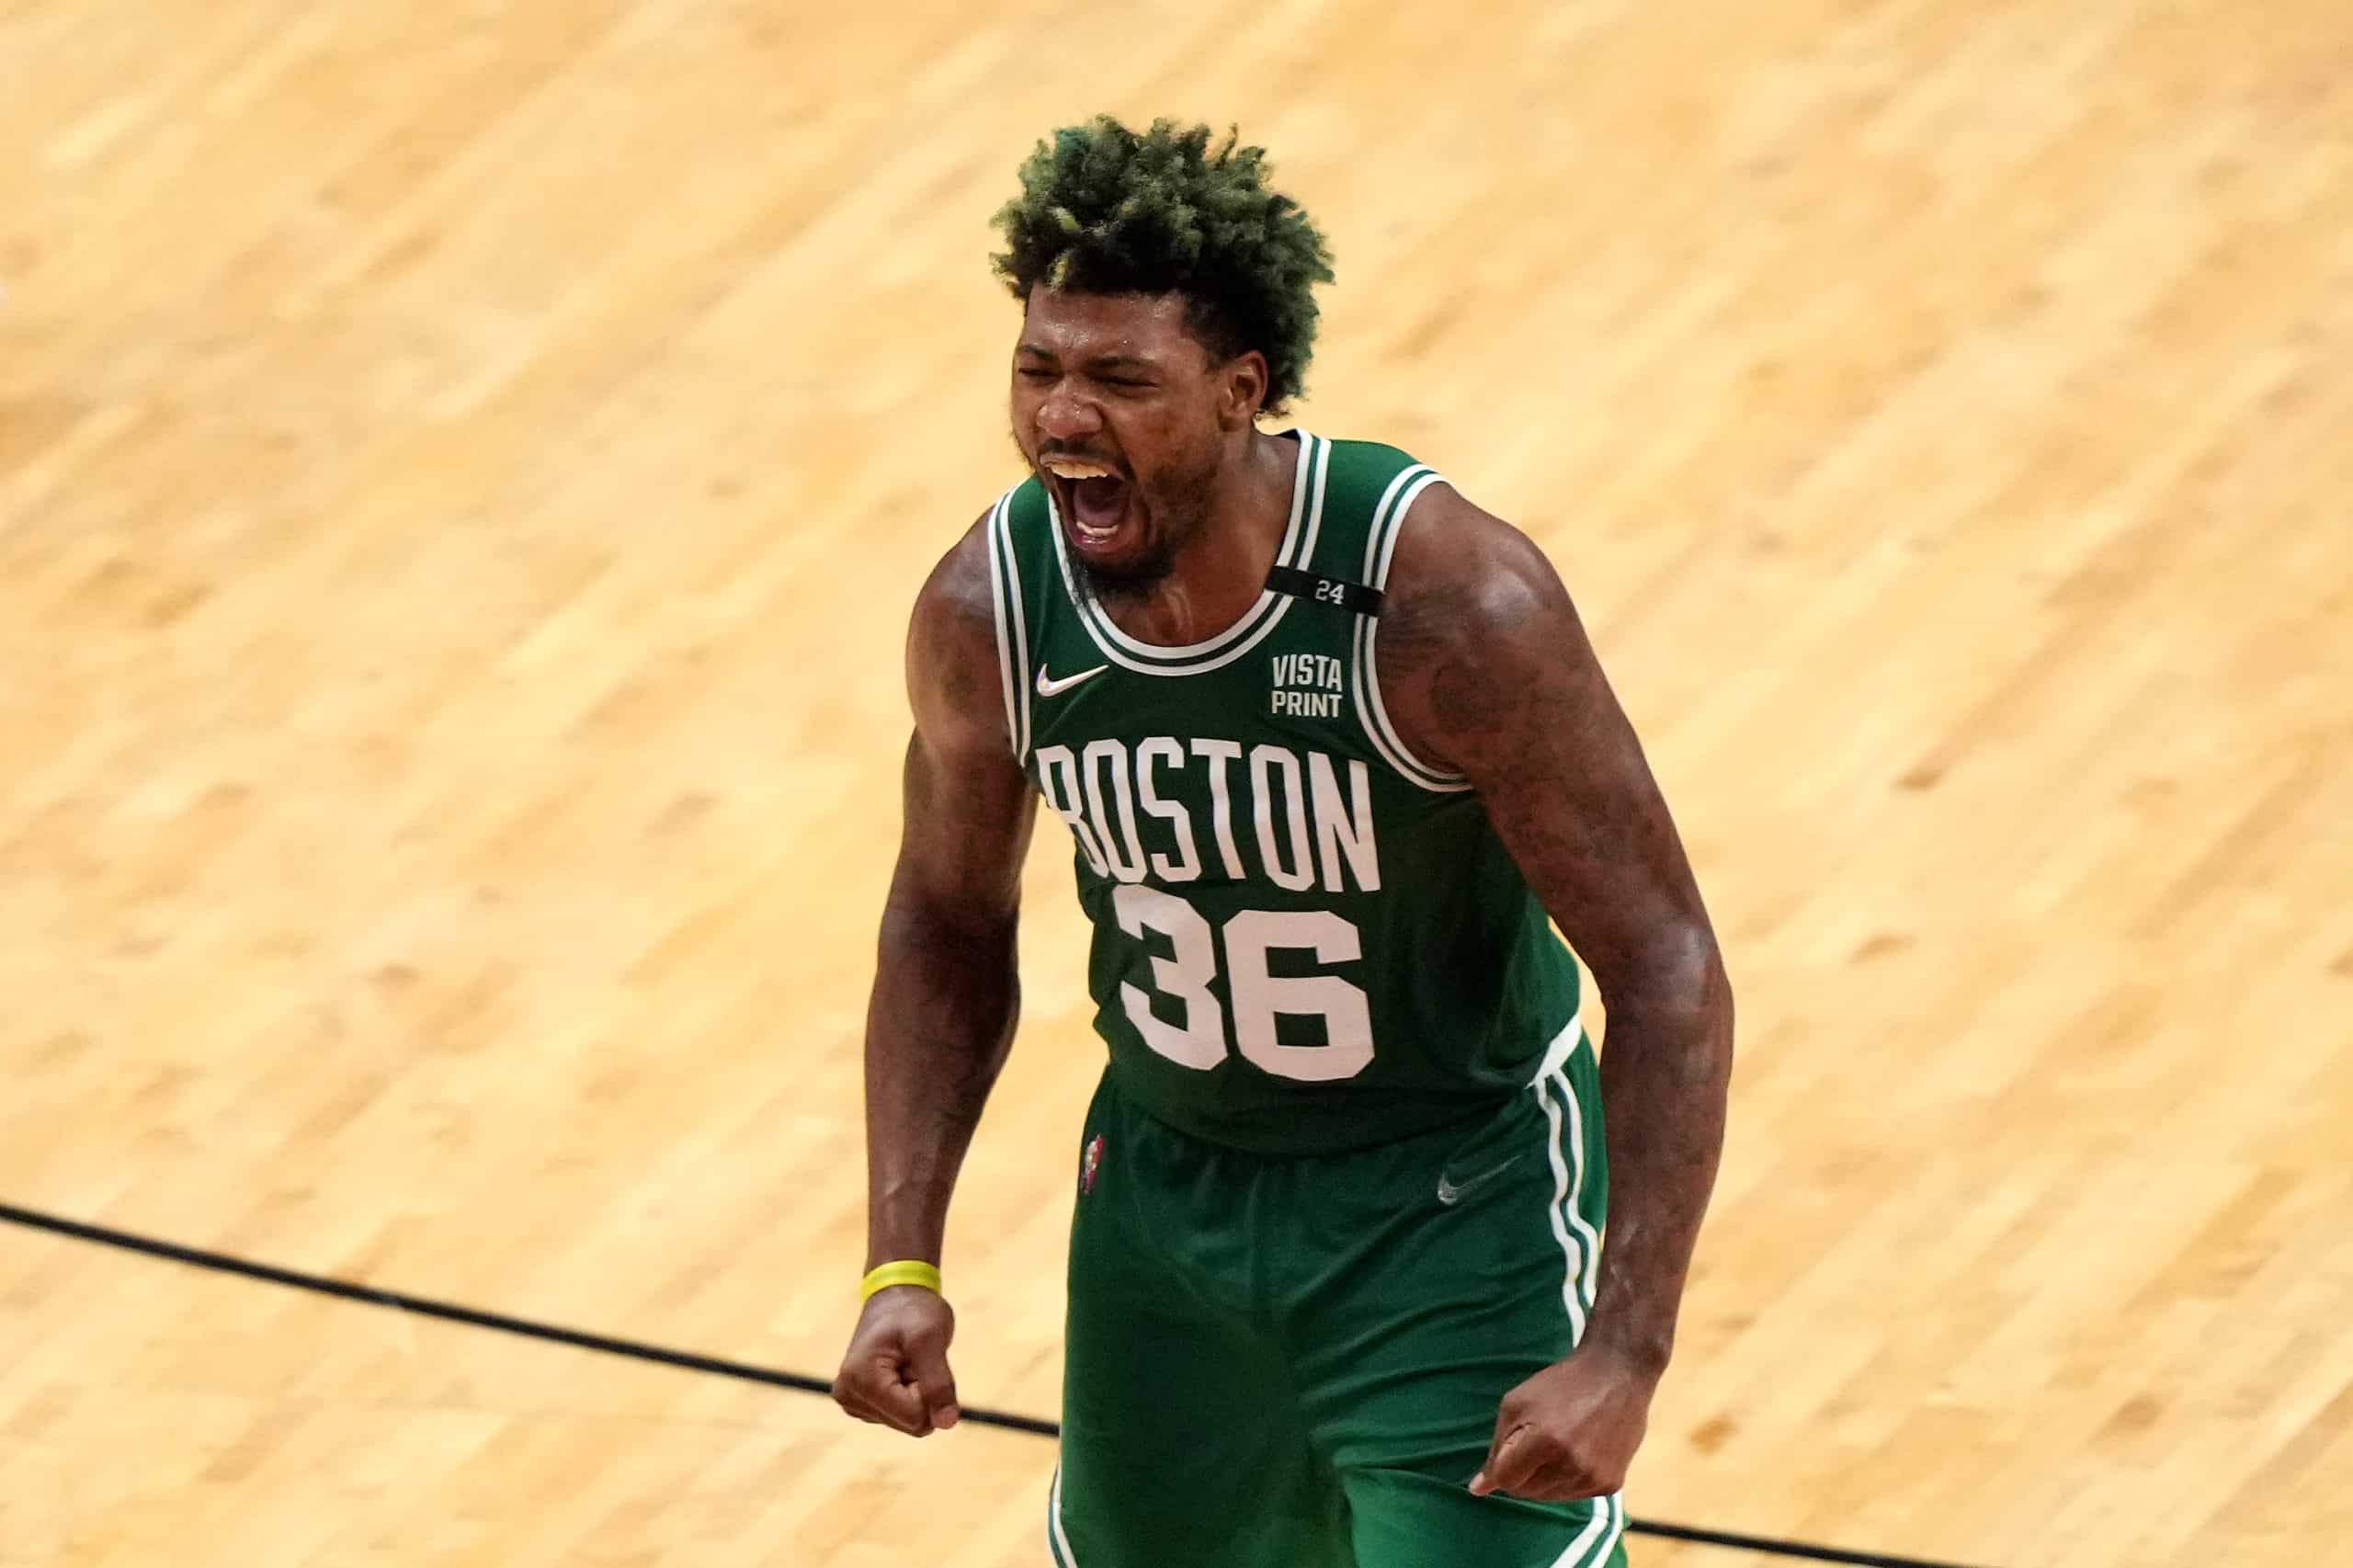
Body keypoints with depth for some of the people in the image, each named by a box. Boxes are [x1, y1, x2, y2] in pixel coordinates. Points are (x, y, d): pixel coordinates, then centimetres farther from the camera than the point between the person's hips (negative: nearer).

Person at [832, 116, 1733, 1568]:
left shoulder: (1450, 602, -29)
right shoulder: (989, 609, -15)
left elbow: (1667, 968, -23)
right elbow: (950, 919, 5)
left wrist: (1625, 1358, -30)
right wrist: (901, 1266, -5)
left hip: (1458, 1205, -4)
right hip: (1169, 1185, 4)